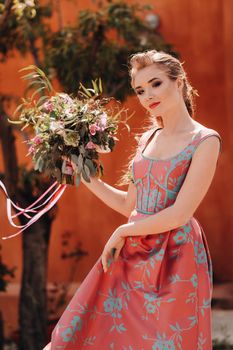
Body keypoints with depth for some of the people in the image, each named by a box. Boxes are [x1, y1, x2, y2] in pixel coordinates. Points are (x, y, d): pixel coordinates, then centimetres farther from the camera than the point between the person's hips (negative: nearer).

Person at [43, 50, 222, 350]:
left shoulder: (205, 140, -10)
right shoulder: (147, 139, 11)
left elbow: (180, 214, -16)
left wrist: (122, 232, -7)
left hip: (175, 261, -6)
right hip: (131, 256, 6)